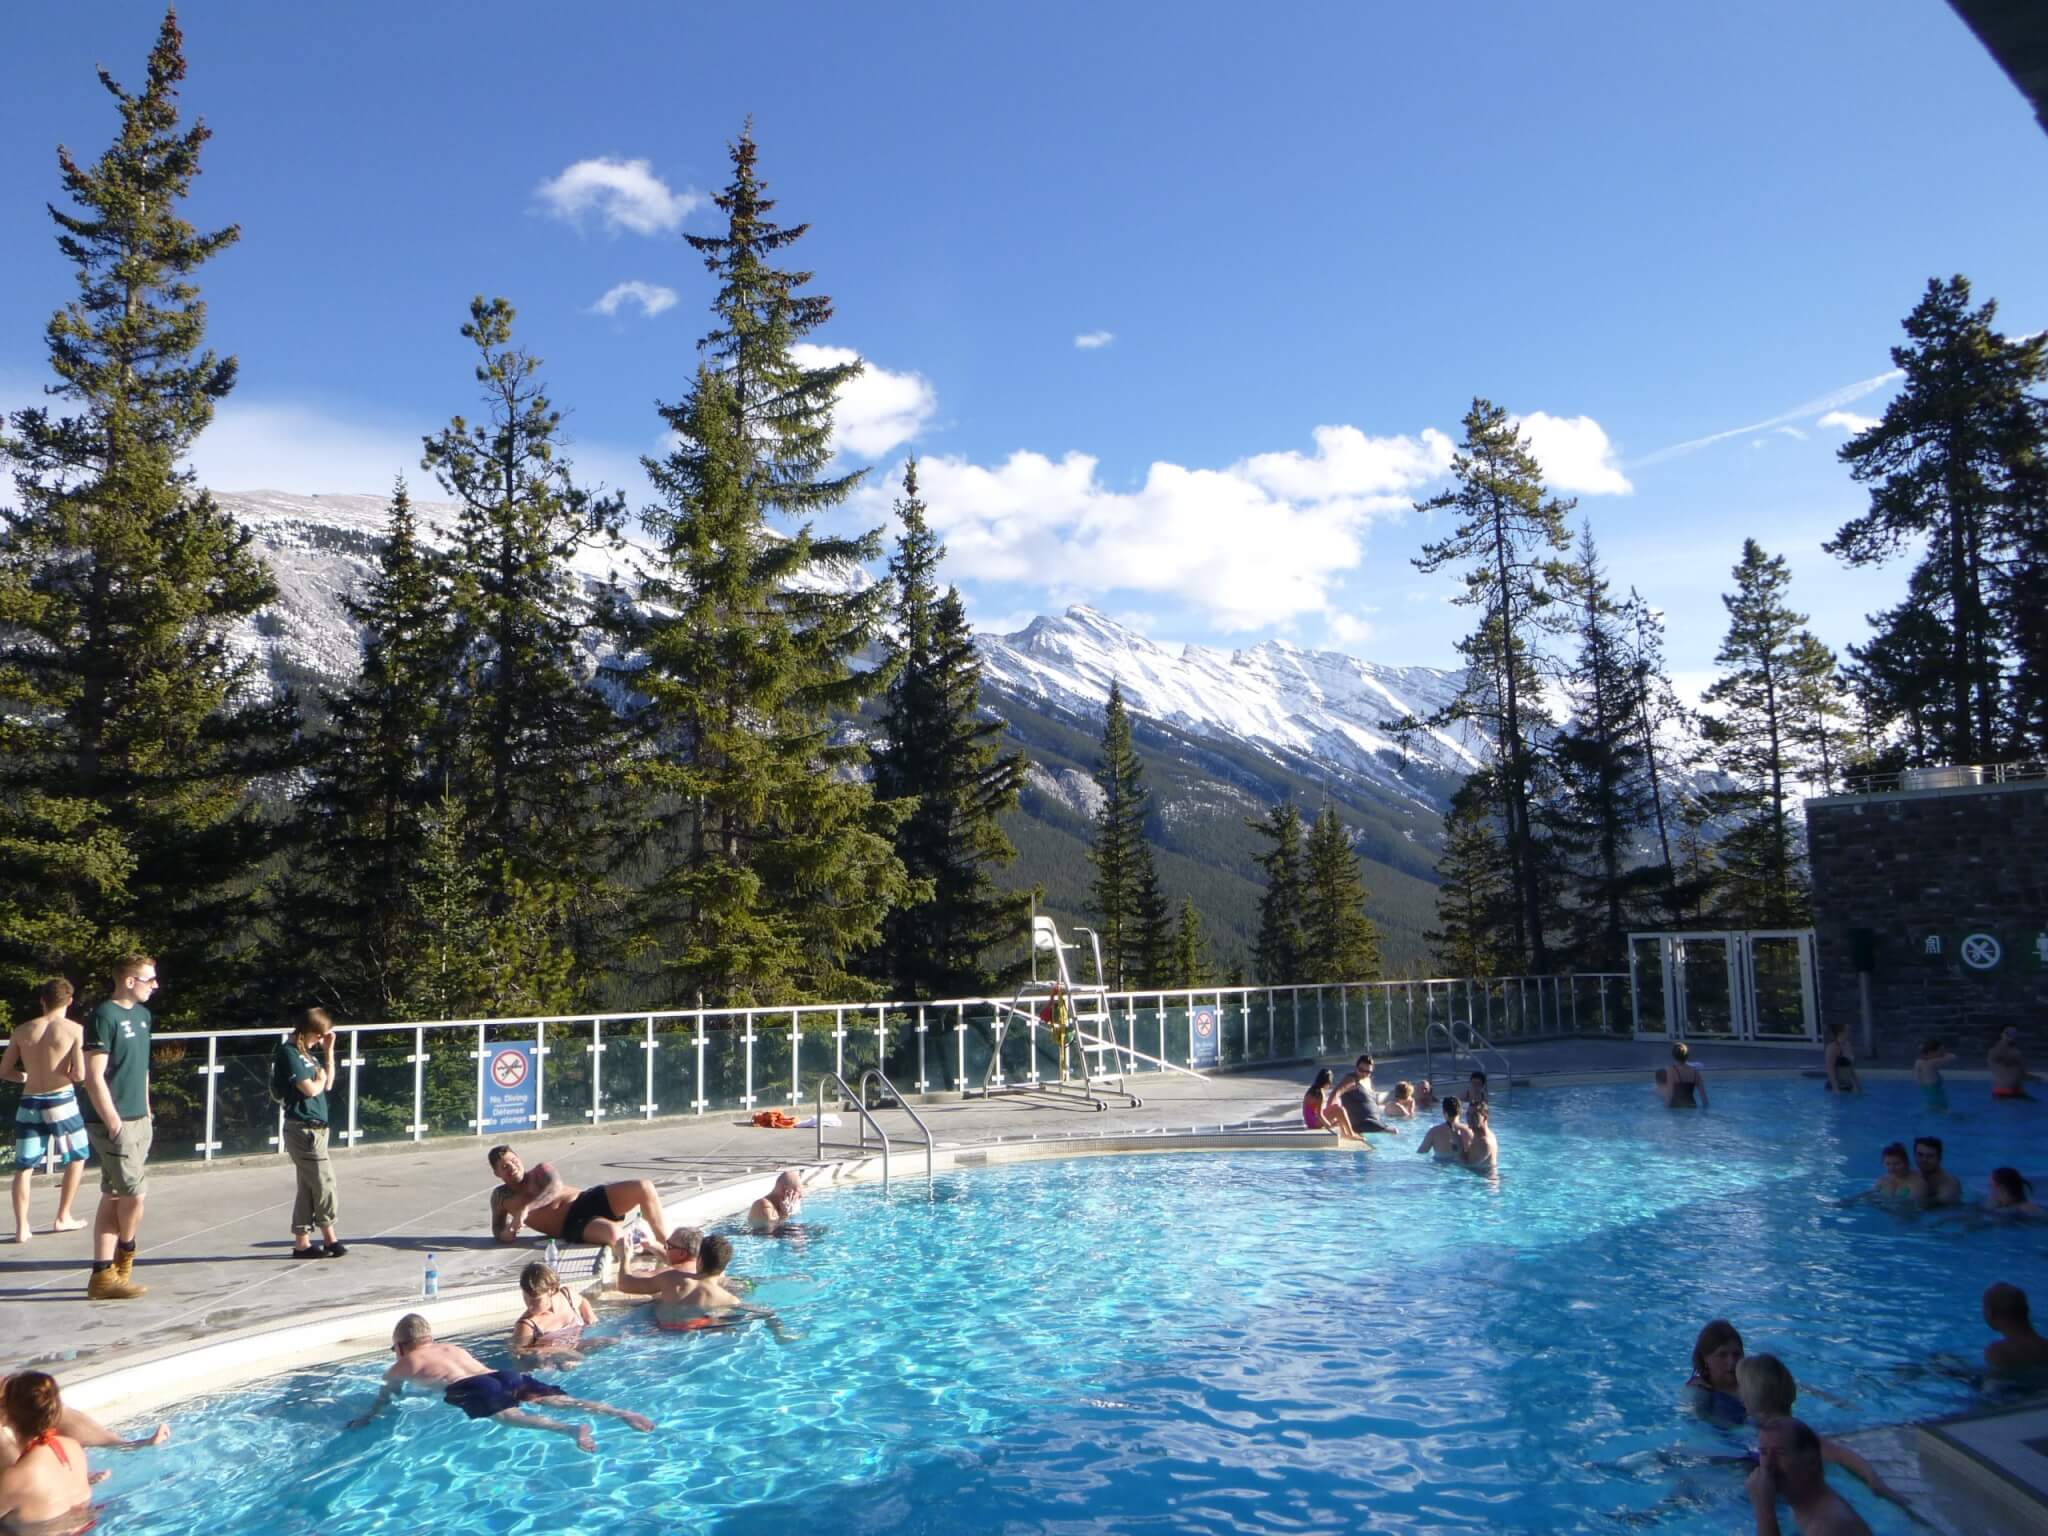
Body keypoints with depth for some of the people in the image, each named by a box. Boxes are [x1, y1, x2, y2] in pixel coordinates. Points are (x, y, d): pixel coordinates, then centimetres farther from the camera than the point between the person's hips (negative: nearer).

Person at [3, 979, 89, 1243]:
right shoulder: (75, 1030, -8)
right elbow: (80, 1075, -14)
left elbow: (4, 1070, 7)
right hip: (61, 1101, -3)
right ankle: (63, 1218, 21)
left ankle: (22, 1227, 6)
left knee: (24, 1167, 10)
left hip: (29, 1103, 3)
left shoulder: (22, 1030, 2)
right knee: (77, 1157, 17)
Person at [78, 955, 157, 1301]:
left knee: (114, 1198, 11)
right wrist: (113, 1122, -18)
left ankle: (103, 1275, 16)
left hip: (138, 1121, 8)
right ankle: (124, 1262, 19)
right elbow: (94, 1077, -17)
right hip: (114, 1123, -8)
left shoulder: (142, 1015, 12)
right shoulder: (104, 1016, -14)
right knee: (135, 1194, -3)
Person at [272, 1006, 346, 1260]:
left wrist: (328, 1050, 13)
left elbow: (328, 1084, 18)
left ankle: (302, 1243, 14)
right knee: (324, 1182, -3)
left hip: (314, 1127, 9)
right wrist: (320, 1078, 3)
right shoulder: (289, 1052, -12)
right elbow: (310, 1089, -18)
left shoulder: (306, 1053, 15)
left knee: (309, 1187, 10)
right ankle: (330, 1239, 8)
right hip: (303, 1128, -9)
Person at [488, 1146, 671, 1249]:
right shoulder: (500, 1197, 15)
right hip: (573, 1226, -2)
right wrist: (504, 1233, -5)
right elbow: (497, 1228, 21)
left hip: (590, 1199, 2)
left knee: (644, 1187, -24)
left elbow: (555, 1187, -11)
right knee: (613, 1233, -40)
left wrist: (526, 1208, -26)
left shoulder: (541, 1171, 10)